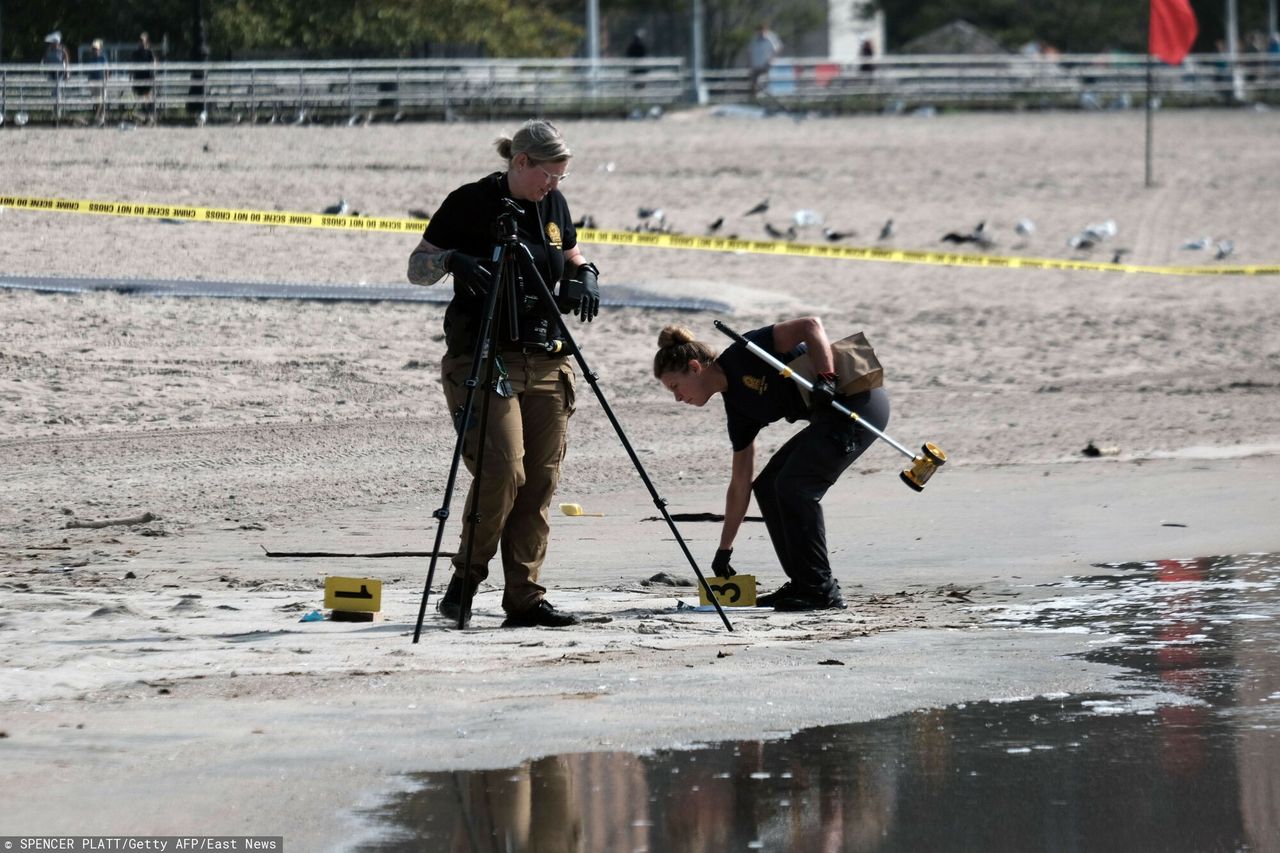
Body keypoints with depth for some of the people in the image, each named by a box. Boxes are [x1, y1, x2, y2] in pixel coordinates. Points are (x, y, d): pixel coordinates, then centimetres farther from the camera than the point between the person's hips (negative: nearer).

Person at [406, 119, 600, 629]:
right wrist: (452, 260, -24)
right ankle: (464, 582, 1)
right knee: (503, 470, -17)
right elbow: (417, 268, -3)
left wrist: (585, 275, 4)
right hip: (482, 358, -6)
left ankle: (525, 597, 4)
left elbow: (571, 258, 27)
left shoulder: (553, 205, 11)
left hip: (545, 361, 6)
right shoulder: (471, 203, -6)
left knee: (540, 481, 1)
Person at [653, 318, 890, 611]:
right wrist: (724, 550, 17)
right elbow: (740, 485, 16)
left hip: (860, 399, -9)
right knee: (767, 487, 7)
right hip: (830, 415, 9)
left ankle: (823, 590, -10)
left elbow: (811, 325, -18)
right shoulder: (737, 409, 10)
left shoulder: (742, 356, -12)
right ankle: (802, 584, 11)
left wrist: (826, 379, -29)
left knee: (794, 485, -15)